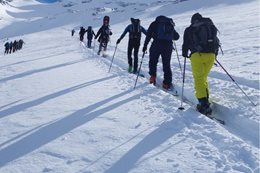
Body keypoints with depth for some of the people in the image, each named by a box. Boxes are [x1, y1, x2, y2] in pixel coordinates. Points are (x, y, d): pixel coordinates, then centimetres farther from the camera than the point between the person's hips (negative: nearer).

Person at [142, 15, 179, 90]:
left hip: (157, 44, -2)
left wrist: (145, 46, 7)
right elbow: (176, 37, 25)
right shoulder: (170, 25, 23)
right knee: (167, 65, 8)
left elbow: (148, 35, 5)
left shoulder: (154, 24, 15)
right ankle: (167, 83, 4)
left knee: (153, 61, 17)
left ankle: (153, 76, 6)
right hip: (168, 45, 2)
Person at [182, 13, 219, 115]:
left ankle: (203, 104, -19)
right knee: (204, 78, 18)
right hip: (211, 55, 4)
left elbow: (186, 44, 11)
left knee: (199, 79, -5)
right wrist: (215, 53, 33)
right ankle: (205, 101, 14)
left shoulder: (189, 30, 11)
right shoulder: (212, 27, 21)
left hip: (197, 55, -4)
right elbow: (216, 42, 21)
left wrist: (185, 54, 29)